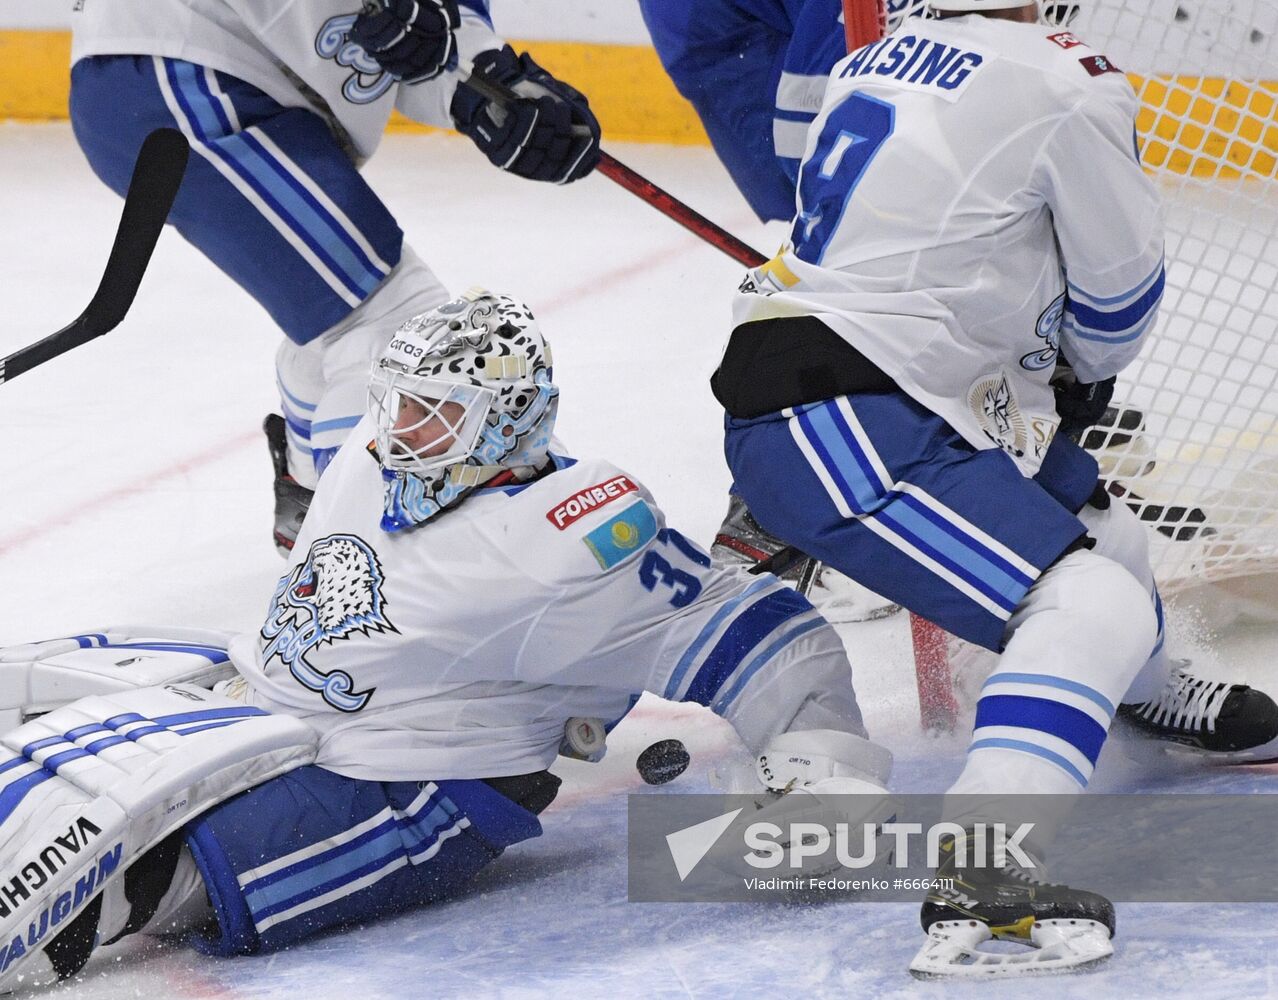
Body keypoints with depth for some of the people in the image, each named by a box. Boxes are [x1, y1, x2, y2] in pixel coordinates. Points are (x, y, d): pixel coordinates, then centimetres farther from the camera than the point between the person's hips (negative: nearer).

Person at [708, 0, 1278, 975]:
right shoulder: (1065, 83, -12)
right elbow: (1121, 286, 1)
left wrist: (1050, 386, 33)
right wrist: (1084, 375, 22)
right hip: (840, 429, -10)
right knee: (1090, 607, -18)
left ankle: (1156, 694, 59)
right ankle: (980, 886, -32)